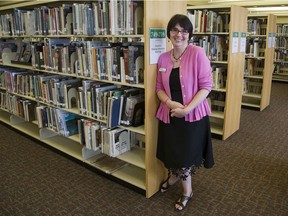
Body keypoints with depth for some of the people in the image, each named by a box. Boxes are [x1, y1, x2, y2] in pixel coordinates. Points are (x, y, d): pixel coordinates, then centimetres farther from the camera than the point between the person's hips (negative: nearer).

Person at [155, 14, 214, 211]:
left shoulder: (198, 53, -11)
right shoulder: (163, 58, 3)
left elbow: (206, 86, -13)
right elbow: (159, 88, 7)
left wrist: (187, 108, -20)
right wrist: (169, 102, -13)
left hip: (193, 115, -4)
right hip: (169, 114, 4)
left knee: (187, 154, 10)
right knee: (173, 153, 17)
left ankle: (187, 191, 39)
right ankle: (174, 175, 52)